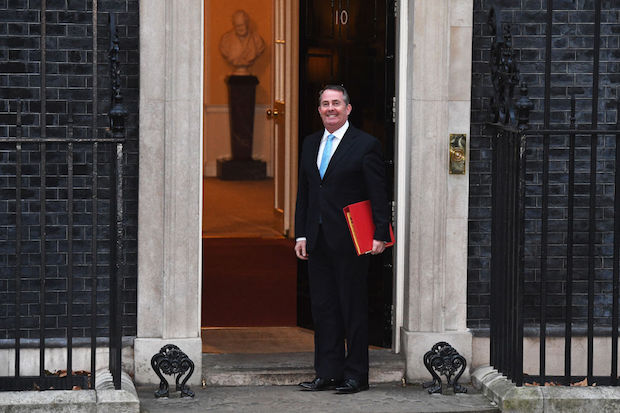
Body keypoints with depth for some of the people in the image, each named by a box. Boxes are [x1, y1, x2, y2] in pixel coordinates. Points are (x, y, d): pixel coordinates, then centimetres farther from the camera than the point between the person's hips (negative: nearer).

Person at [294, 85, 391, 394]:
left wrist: (380, 235, -14)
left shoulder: (366, 145, -5)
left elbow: (379, 195, -7)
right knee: (323, 308, 8)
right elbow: (303, 193, 16)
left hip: (349, 240, -6)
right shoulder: (310, 144, 14)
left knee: (353, 308, 0)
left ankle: (356, 375, 7)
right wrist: (300, 235, 9)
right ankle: (328, 374, 14)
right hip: (317, 240, 6)